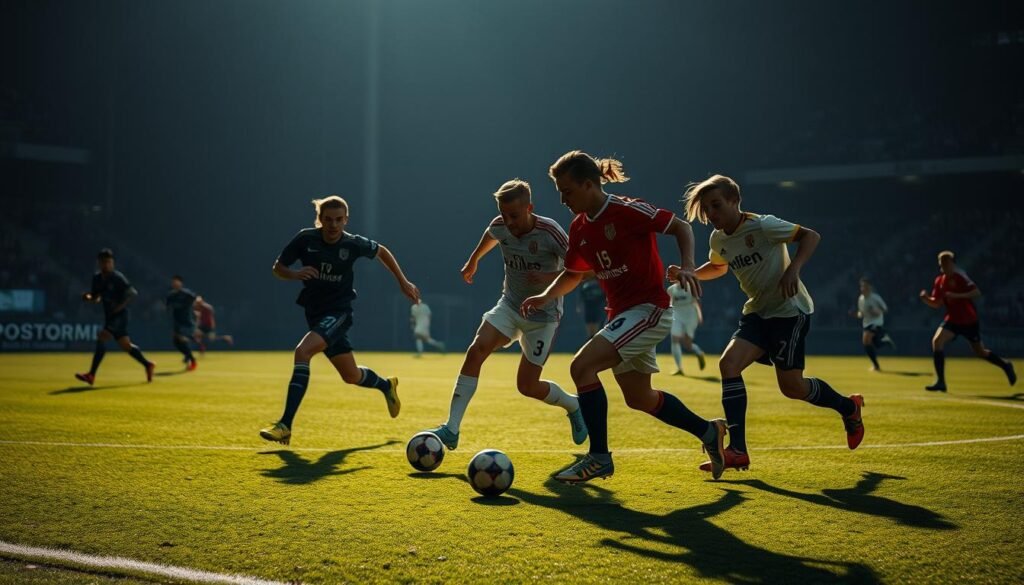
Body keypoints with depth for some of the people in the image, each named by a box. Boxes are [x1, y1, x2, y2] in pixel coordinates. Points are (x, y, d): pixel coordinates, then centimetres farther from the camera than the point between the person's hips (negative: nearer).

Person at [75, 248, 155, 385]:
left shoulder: (117, 277, -14)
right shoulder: (97, 277, 5)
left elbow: (133, 293, -16)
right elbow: (96, 297, 15)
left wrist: (121, 306, -23)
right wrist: (88, 297, -7)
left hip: (119, 315, -8)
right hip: (109, 316, 8)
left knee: (101, 337, -22)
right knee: (125, 345, 14)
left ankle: (91, 375, -23)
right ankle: (148, 365, 32)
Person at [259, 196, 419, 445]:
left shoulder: (354, 244, -11)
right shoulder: (305, 239, -9)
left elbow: (382, 252, 9)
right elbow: (277, 268, 0)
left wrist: (403, 282, 11)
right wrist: (295, 274, -22)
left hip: (339, 312, -4)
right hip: (315, 311, 4)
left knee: (302, 351, -29)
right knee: (351, 376, 14)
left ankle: (285, 426, -28)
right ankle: (386, 385, 50)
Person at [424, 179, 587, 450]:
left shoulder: (550, 231, -23)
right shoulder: (500, 227, -8)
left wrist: (550, 278, -34)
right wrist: (473, 260, 34)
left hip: (543, 315, -4)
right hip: (509, 306, 4)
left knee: (527, 386, -3)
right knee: (476, 350, -21)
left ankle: (573, 406, 30)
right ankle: (451, 430, -20)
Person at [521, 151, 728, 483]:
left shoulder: (627, 210, -16)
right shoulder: (579, 228, 7)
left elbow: (681, 227, -10)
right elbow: (573, 274, 18)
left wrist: (687, 267, -25)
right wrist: (545, 297, 1)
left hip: (649, 309, -9)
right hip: (622, 313, 9)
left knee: (581, 366, -21)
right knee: (638, 398, 16)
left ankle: (599, 457, -11)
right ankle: (709, 431, 36)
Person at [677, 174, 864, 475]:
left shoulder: (762, 226, -18)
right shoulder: (718, 239, 4)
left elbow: (811, 235, -15)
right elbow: (718, 267, 25)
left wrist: (793, 269, -30)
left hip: (790, 309, -7)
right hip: (758, 311, 7)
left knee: (791, 386, -4)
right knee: (728, 363, -14)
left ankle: (849, 408, 27)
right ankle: (737, 450, -13)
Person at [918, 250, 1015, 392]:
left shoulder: (959, 276, -16)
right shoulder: (939, 281, 4)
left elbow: (977, 292, -24)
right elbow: (936, 303, 9)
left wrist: (956, 296, -33)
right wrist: (925, 298, -11)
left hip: (969, 320, -5)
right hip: (952, 319, 5)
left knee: (980, 352, 5)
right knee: (937, 341, -15)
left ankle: (1005, 366, 32)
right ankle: (940, 382, -12)